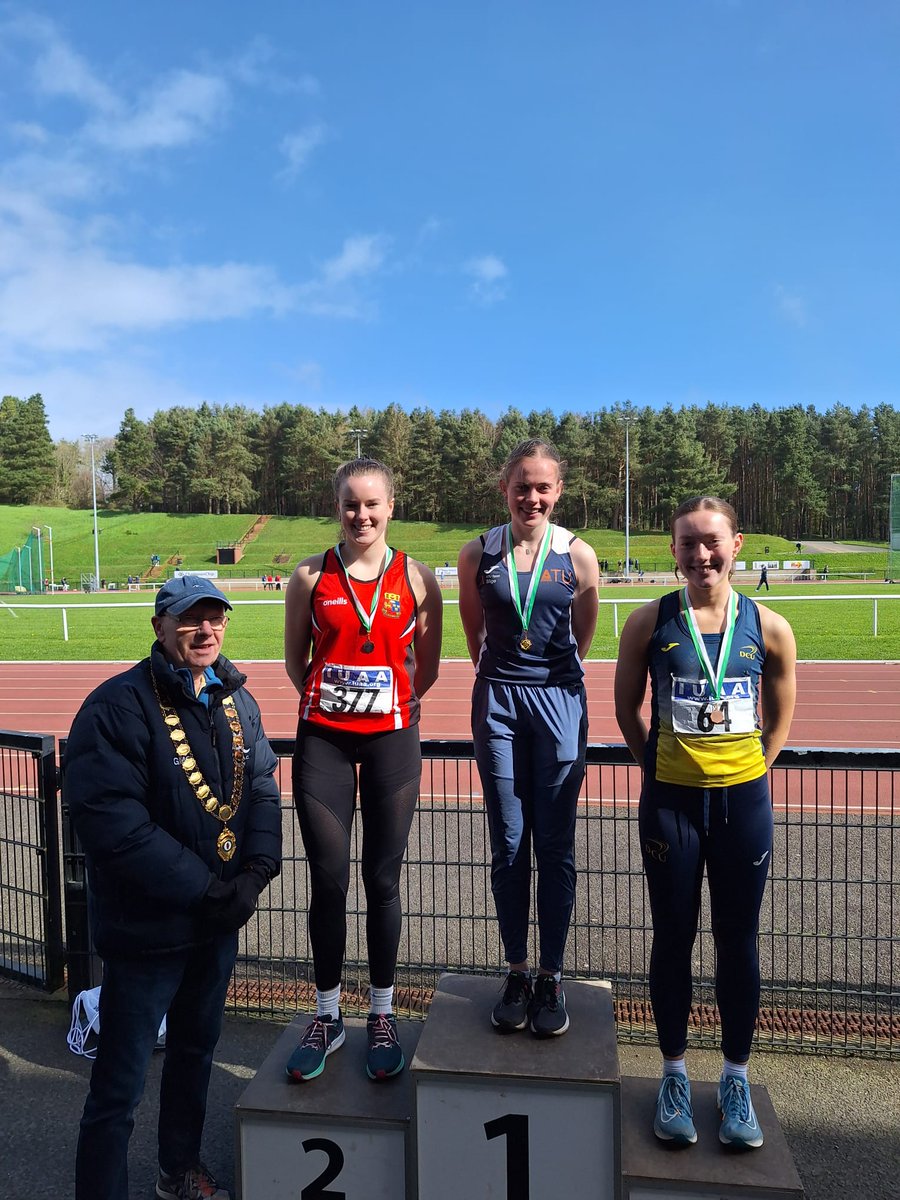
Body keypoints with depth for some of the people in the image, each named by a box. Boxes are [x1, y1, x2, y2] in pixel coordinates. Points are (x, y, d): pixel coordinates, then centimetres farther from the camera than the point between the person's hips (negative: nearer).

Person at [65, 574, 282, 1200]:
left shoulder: (238, 702, 3)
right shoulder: (118, 706, -19)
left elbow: (262, 790, 5)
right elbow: (111, 820, -24)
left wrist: (255, 872, -11)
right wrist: (202, 889, -22)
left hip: (219, 919, 7)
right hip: (145, 927, -7)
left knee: (196, 1050, 25)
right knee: (120, 1085, 3)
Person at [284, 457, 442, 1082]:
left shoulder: (417, 578, -1)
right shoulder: (311, 576, 1)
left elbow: (426, 666, 8)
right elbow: (297, 661, 10)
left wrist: (390, 703, 10)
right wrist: (332, 698, 9)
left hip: (392, 738, 0)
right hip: (323, 738, 1)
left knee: (383, 879, 8)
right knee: (328, 879, 7)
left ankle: (383, 1015, 27)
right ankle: (328, 1015, 27)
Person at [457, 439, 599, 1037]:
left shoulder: (578, 555, -2)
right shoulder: (478, 554, 1)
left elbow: (582, 638, 8)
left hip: (559, 701, -1)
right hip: (497, 701, 1)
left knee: (555, 847, 6)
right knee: (508, 846, 8)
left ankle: (552, 977, 21)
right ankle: (516, 972, 23)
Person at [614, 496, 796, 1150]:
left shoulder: (768, 627, -3)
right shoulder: (651, 621, -5)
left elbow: (780, 719, 9)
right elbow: (627, 709, 4)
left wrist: (747, 774, 4)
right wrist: (658, 765, 1)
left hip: (744, 800, 1)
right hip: (671, 800, -1)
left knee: (739, 941, 13)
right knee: (673, 938, 11)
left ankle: (737, 1078, 32)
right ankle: (675, 1074, 30)